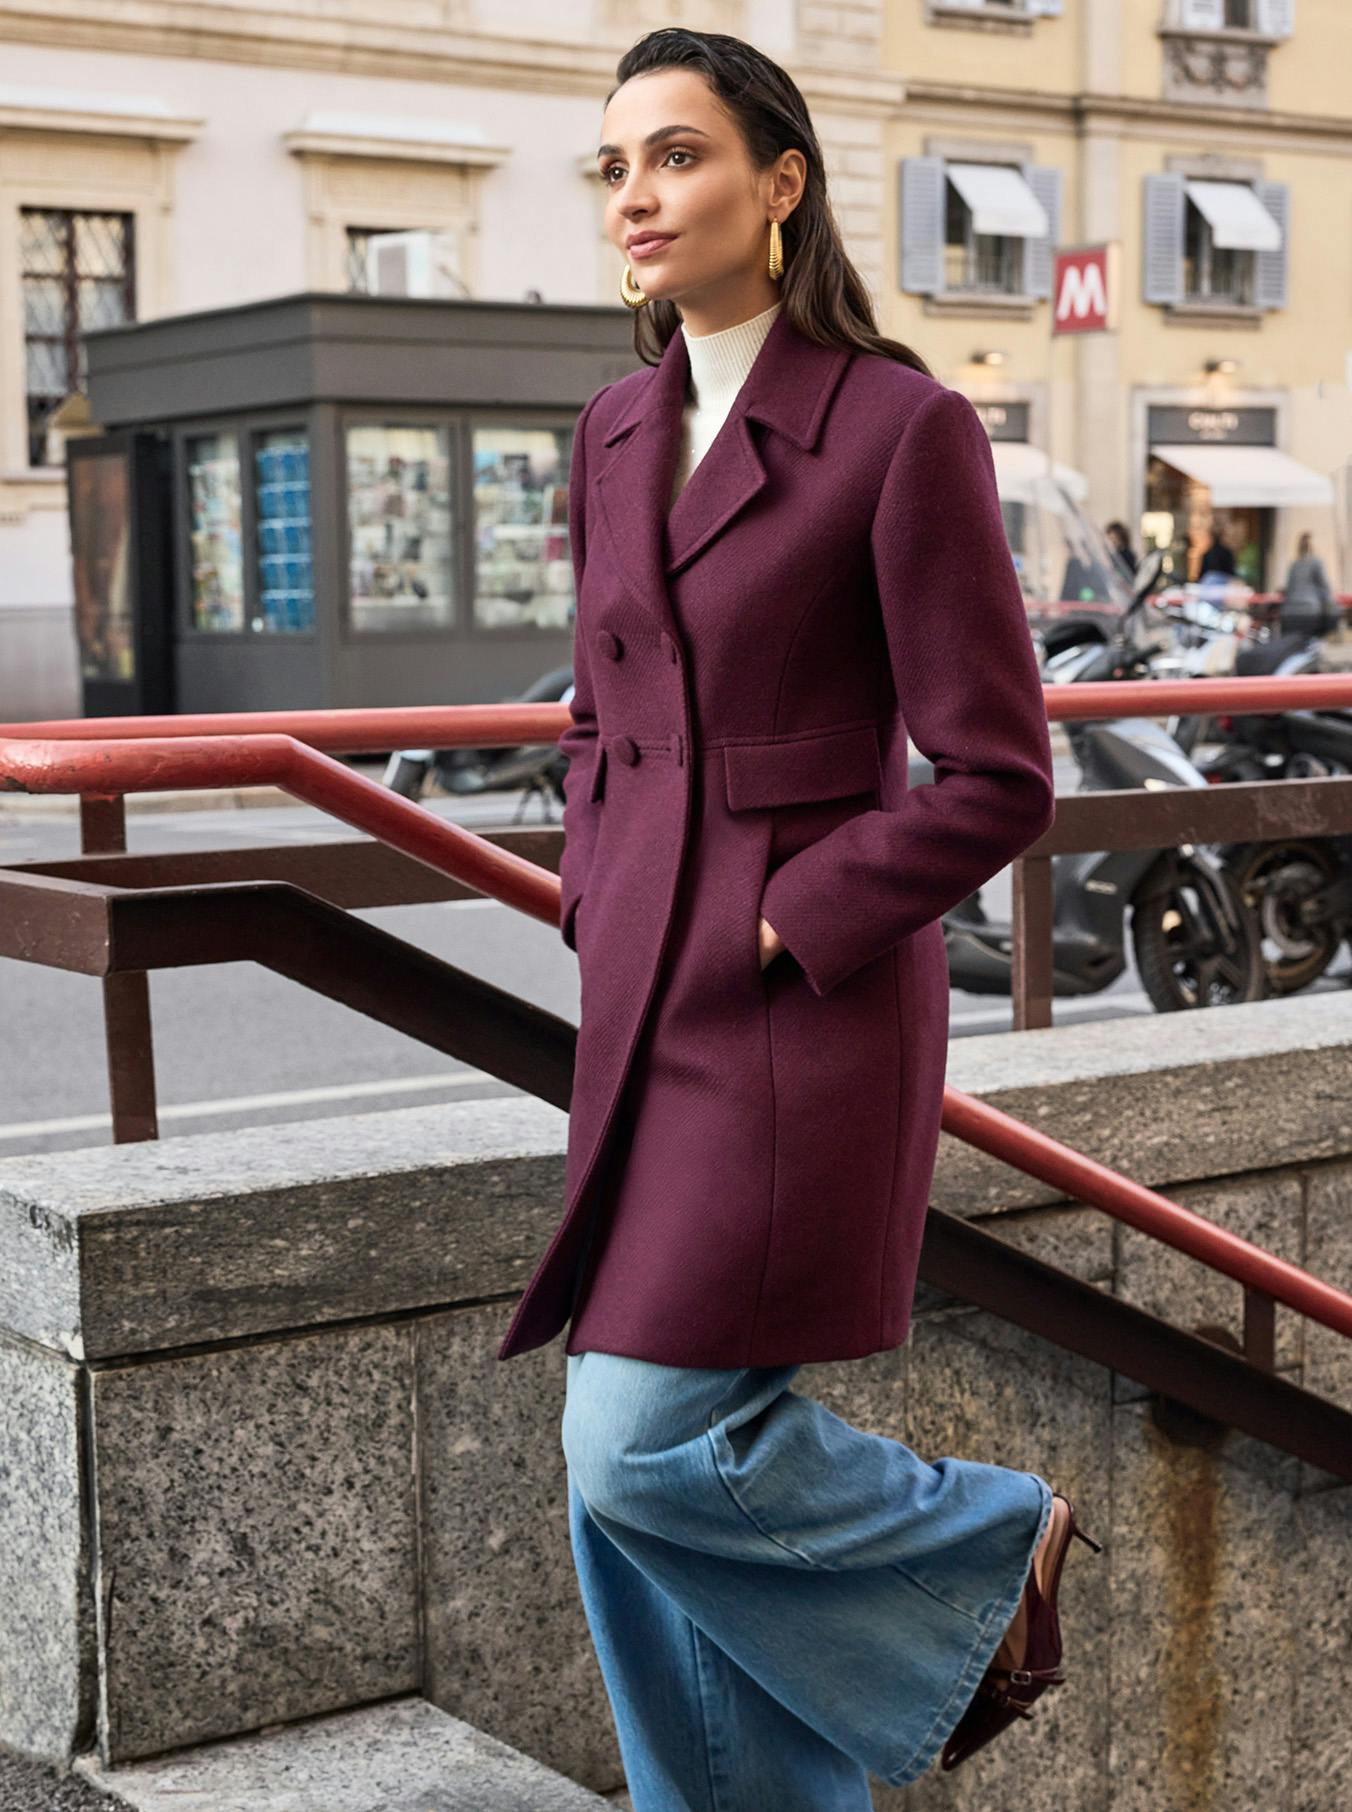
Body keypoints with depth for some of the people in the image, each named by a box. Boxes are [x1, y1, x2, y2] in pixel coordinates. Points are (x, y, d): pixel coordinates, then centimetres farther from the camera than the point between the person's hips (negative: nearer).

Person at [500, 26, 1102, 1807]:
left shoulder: (905, 426, -12)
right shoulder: (618, 431, 10)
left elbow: (996, 778, -12)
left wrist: (787, 923, -13)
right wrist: (599, 905, 6)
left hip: (806, 1009, -7)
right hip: (646, 1000, 7)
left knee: (648, 1448, -7)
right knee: (633, 1482, 11)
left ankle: (992, 1544, 19)